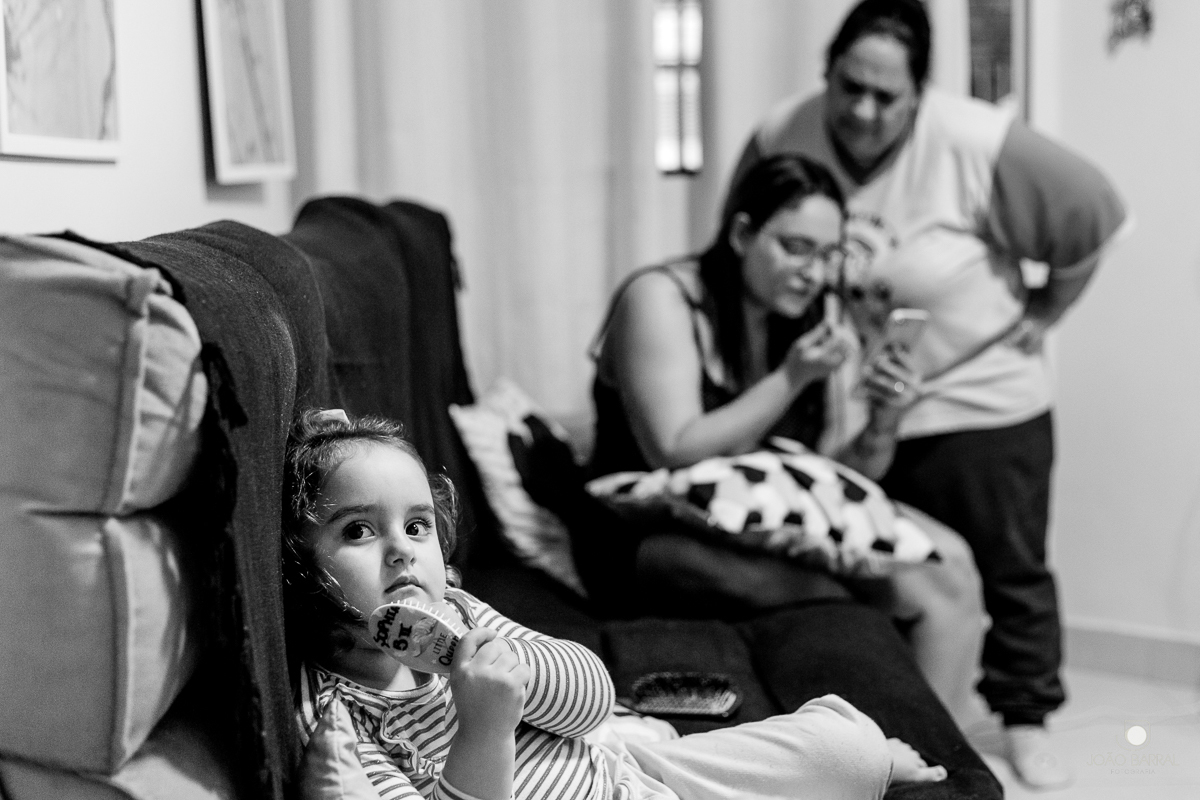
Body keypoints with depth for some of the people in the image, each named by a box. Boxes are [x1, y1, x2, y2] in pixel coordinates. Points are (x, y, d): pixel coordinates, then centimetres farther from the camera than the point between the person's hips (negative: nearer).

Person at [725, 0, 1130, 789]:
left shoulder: (976, 142, -22)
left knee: (1011, 571, 10)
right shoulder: (780, 140, -13)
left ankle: (1026, 720, 29)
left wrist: (1041, 312, -6)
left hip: (982, 398, -2)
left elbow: (1097, 214, -11)